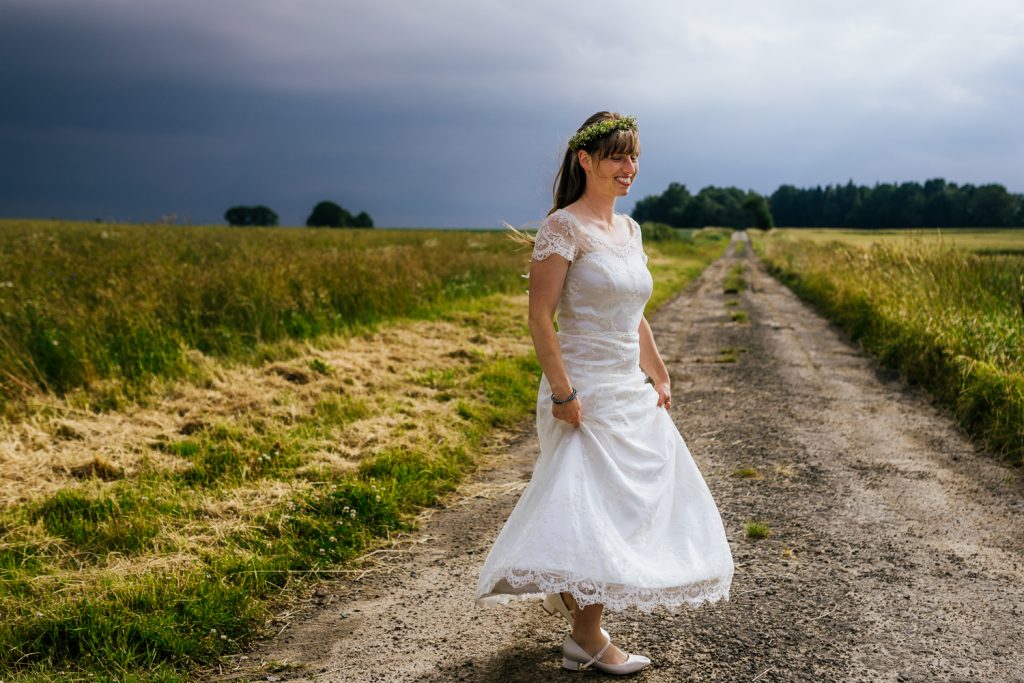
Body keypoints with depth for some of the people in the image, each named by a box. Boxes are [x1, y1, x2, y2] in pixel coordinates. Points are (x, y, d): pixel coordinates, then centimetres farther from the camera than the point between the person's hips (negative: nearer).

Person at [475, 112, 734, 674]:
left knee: (645, 500, 15)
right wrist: (563, 393, -21)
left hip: (632, 393, 9)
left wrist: (659, 376, 17)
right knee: (593, 510, -4)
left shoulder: (629, 229, 13)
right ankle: (587, 640, 10)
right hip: (586, 395, -9)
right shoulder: (564, 227, -12)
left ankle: (575, 593, 32)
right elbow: (540, 317, -17)